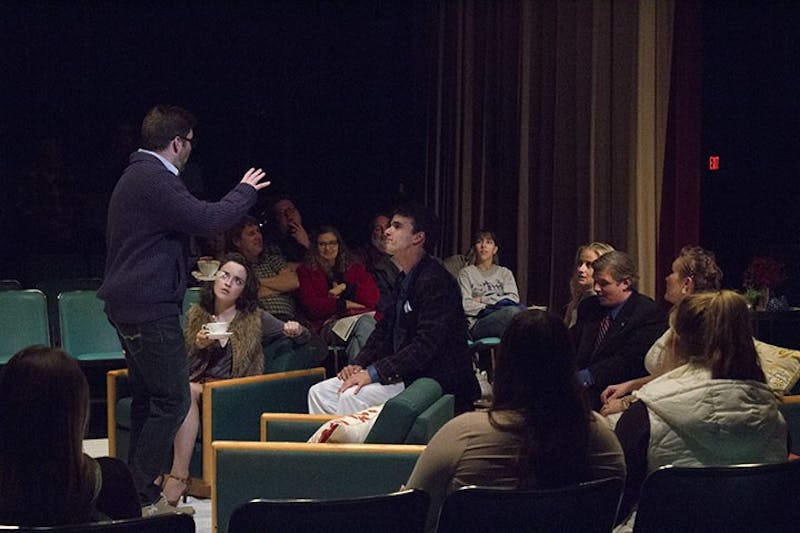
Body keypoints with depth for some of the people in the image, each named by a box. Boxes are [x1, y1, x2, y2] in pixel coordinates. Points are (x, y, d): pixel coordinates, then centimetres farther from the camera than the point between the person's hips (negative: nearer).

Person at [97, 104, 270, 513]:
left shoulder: (136, 175, 17)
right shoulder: (154, 179, -18)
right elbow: (208, 220, -23)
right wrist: (246, 190, -7)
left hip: (129, 305, 11)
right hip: (150, 307, -11)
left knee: (147, 398, 15)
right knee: (173, 400, -7)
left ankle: (138, 488, 20)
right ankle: (140, 495, -6)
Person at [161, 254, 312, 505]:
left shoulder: (254, 319, 11)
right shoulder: (194, 315, 15)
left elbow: (305, 338, 14)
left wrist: (296, 331, -9)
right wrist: (199, 346, -8)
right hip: (195, 385, 2)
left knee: (188, 391, -32)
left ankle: (178, 475, -35)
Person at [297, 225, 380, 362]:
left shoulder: (355, 267, 26)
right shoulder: (306, 272, 18)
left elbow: (373, 298, 12)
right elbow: (311, 306, 2)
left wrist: (346, 288, 0)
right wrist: (344, 304, -3)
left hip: (361, 315, 3)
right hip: (329, 324, -3)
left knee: (365, 322, -36)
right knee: (364, 325, -35)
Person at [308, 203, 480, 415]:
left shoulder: (435, 281, -16)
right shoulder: (404, 279, 15)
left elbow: (427, 344, -24)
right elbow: (385, 328, 19)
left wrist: (373, 373, -25)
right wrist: (360, 365, 1)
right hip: (405, 373, 10)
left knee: (353, 396, -28)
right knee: (319, 393, 1)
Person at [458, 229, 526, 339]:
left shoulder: (505, 273, 27)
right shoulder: (466, 272, 18)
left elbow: (514, 299, 8)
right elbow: (465, 305, 1)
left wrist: (483, 299, 1)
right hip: (477, 325, -3)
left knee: (520, 308, -36)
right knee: (513, 311, -36)